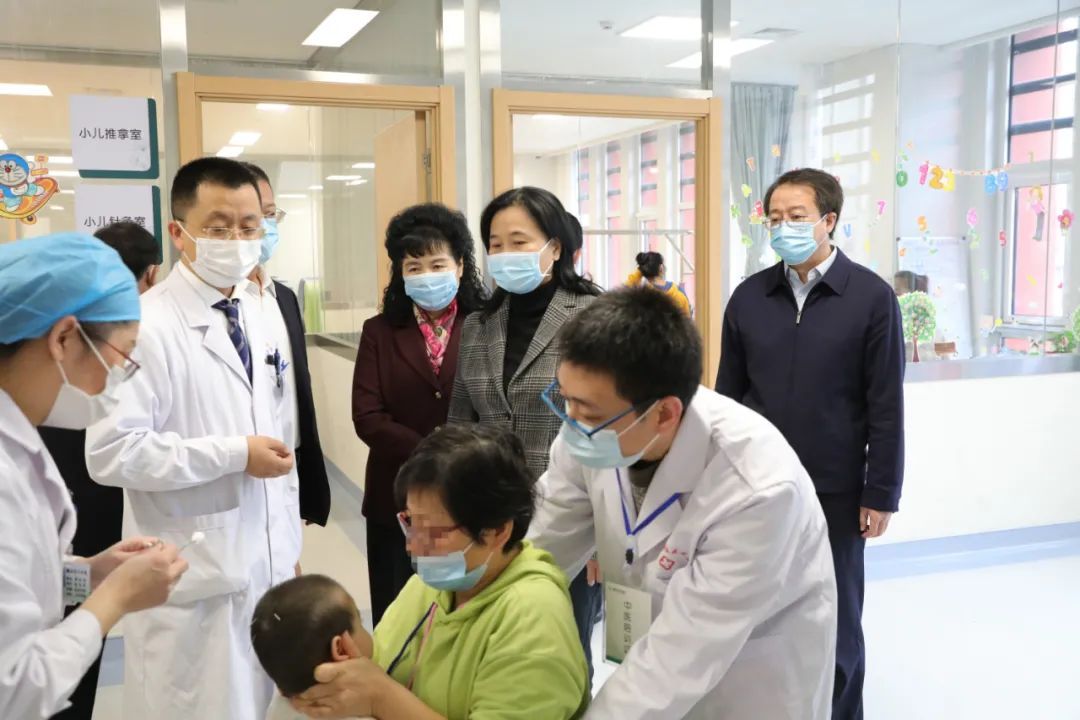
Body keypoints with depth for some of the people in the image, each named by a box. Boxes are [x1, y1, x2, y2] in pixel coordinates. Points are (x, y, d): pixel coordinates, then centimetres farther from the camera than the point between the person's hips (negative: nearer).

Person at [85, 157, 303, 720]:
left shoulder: (260, 317, 9)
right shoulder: (148, 324, -15)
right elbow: (110, 451, -23)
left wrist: (290, 543, 15)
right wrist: (234, 455, -19)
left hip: (268, 565, 7)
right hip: (195, 581, -7)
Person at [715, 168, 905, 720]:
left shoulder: (871, 296, -7)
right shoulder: (748, 297, 2)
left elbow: (886, 405, -6)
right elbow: (727, 395, 6)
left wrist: (880, 493, -7)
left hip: (833, 489, -2)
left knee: (834, 614, 12)